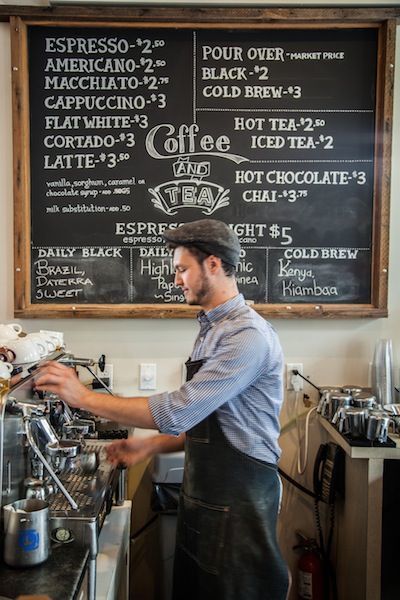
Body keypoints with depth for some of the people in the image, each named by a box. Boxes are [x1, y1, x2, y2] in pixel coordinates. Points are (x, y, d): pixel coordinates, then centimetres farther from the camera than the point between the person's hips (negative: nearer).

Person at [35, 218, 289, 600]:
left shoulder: (249, 335, -21)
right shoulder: (211, 328, 9)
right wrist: (151, 446, 8)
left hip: (238, 500, -8)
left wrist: (85, 397, -21)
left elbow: (179, 410, -26)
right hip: (200, 495, 8)